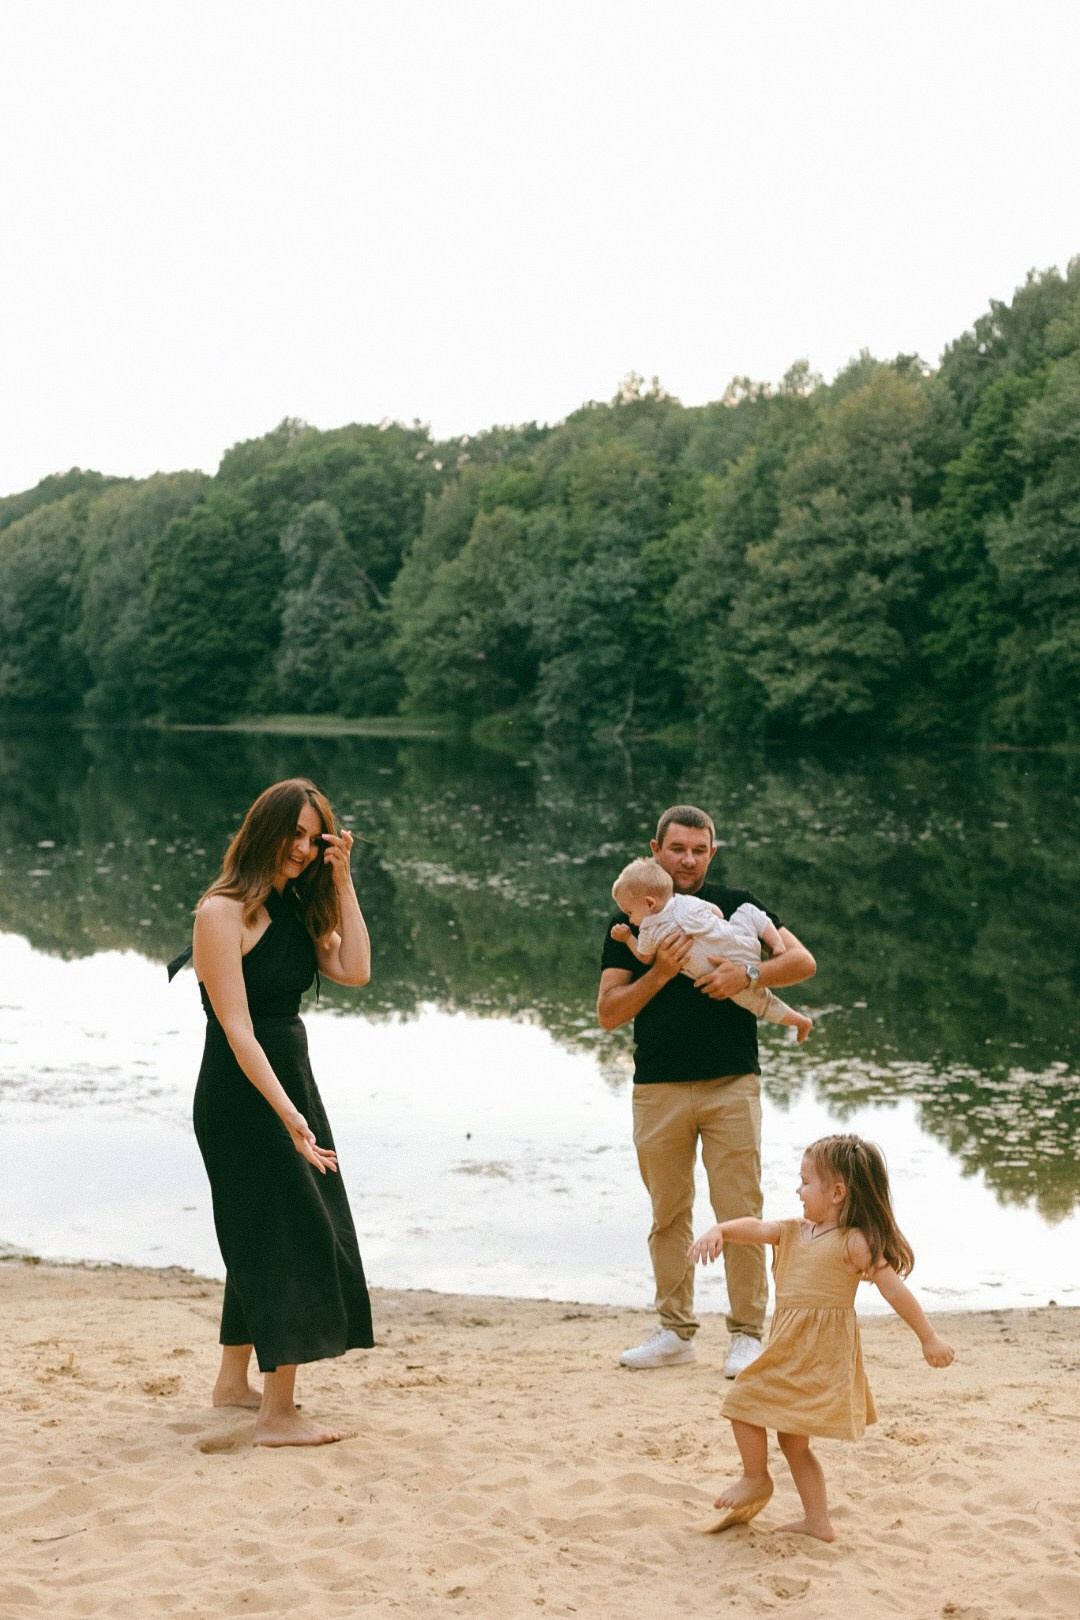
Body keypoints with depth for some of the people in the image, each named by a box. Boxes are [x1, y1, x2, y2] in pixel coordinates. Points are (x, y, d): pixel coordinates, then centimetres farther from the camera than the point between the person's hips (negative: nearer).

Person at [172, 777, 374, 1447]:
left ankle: (235, 1379, 32)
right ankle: (278, 1414, -5)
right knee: (294, 1237, -9)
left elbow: (354, 970, -4)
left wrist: (342, 882, -5)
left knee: (264, 1234, 17)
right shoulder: (222, 912, -15)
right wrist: (290, 1115, -27)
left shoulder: (297, 908, 9)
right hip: (241, 1092, -9)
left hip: (291, 1078, 9)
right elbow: (236, 1028, -21)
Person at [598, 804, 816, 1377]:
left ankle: (748, 1333, 6)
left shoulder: (736, 906, 6)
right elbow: (609, 1013, 2)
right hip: (658, 1089, 2)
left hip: (731, 1085, -1)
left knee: (740, 1211, -3)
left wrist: (747, 975, -15)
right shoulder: (629, 921, 8)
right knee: (668, 1215, 9)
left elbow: (802, 962, 2)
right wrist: (660, 973, -13)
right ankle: (675, 1331, 19)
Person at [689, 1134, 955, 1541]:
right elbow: (754, 1228, 3)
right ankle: (817, 1520, 23)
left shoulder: (854, 1242, -11)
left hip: (821, 1355, -8)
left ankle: (756, 1480, 16)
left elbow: (894, 1289, -11)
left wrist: (929, 1338, -11)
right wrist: (719, 1230, -20)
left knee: (746, 1401, -6)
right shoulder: (793, 1232, 10)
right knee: (792, 1438, 14)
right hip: (789, 1351, 8)